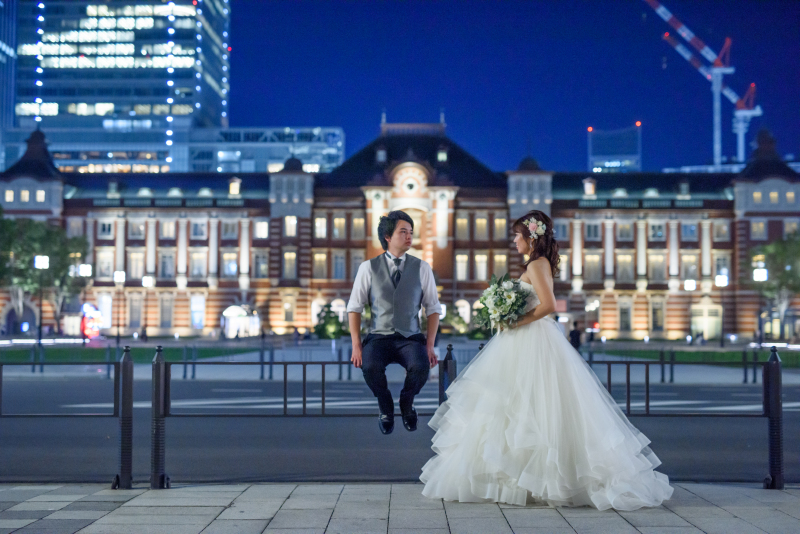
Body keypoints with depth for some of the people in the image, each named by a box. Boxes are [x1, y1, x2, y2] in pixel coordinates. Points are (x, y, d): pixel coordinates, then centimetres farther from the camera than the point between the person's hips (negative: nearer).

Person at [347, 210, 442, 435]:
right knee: (370, 367, -34)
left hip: (411, 338, 1)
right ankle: (386, 408, 2)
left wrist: (430, 346, -5)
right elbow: (354, 307, 4)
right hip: (379, 337, 0)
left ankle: (406, 404, 6)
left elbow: (433, 308, 6)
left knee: (421, 367, -32)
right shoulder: (368, 268, 3)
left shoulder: (422, 268, 5)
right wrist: (356, 346, -7)